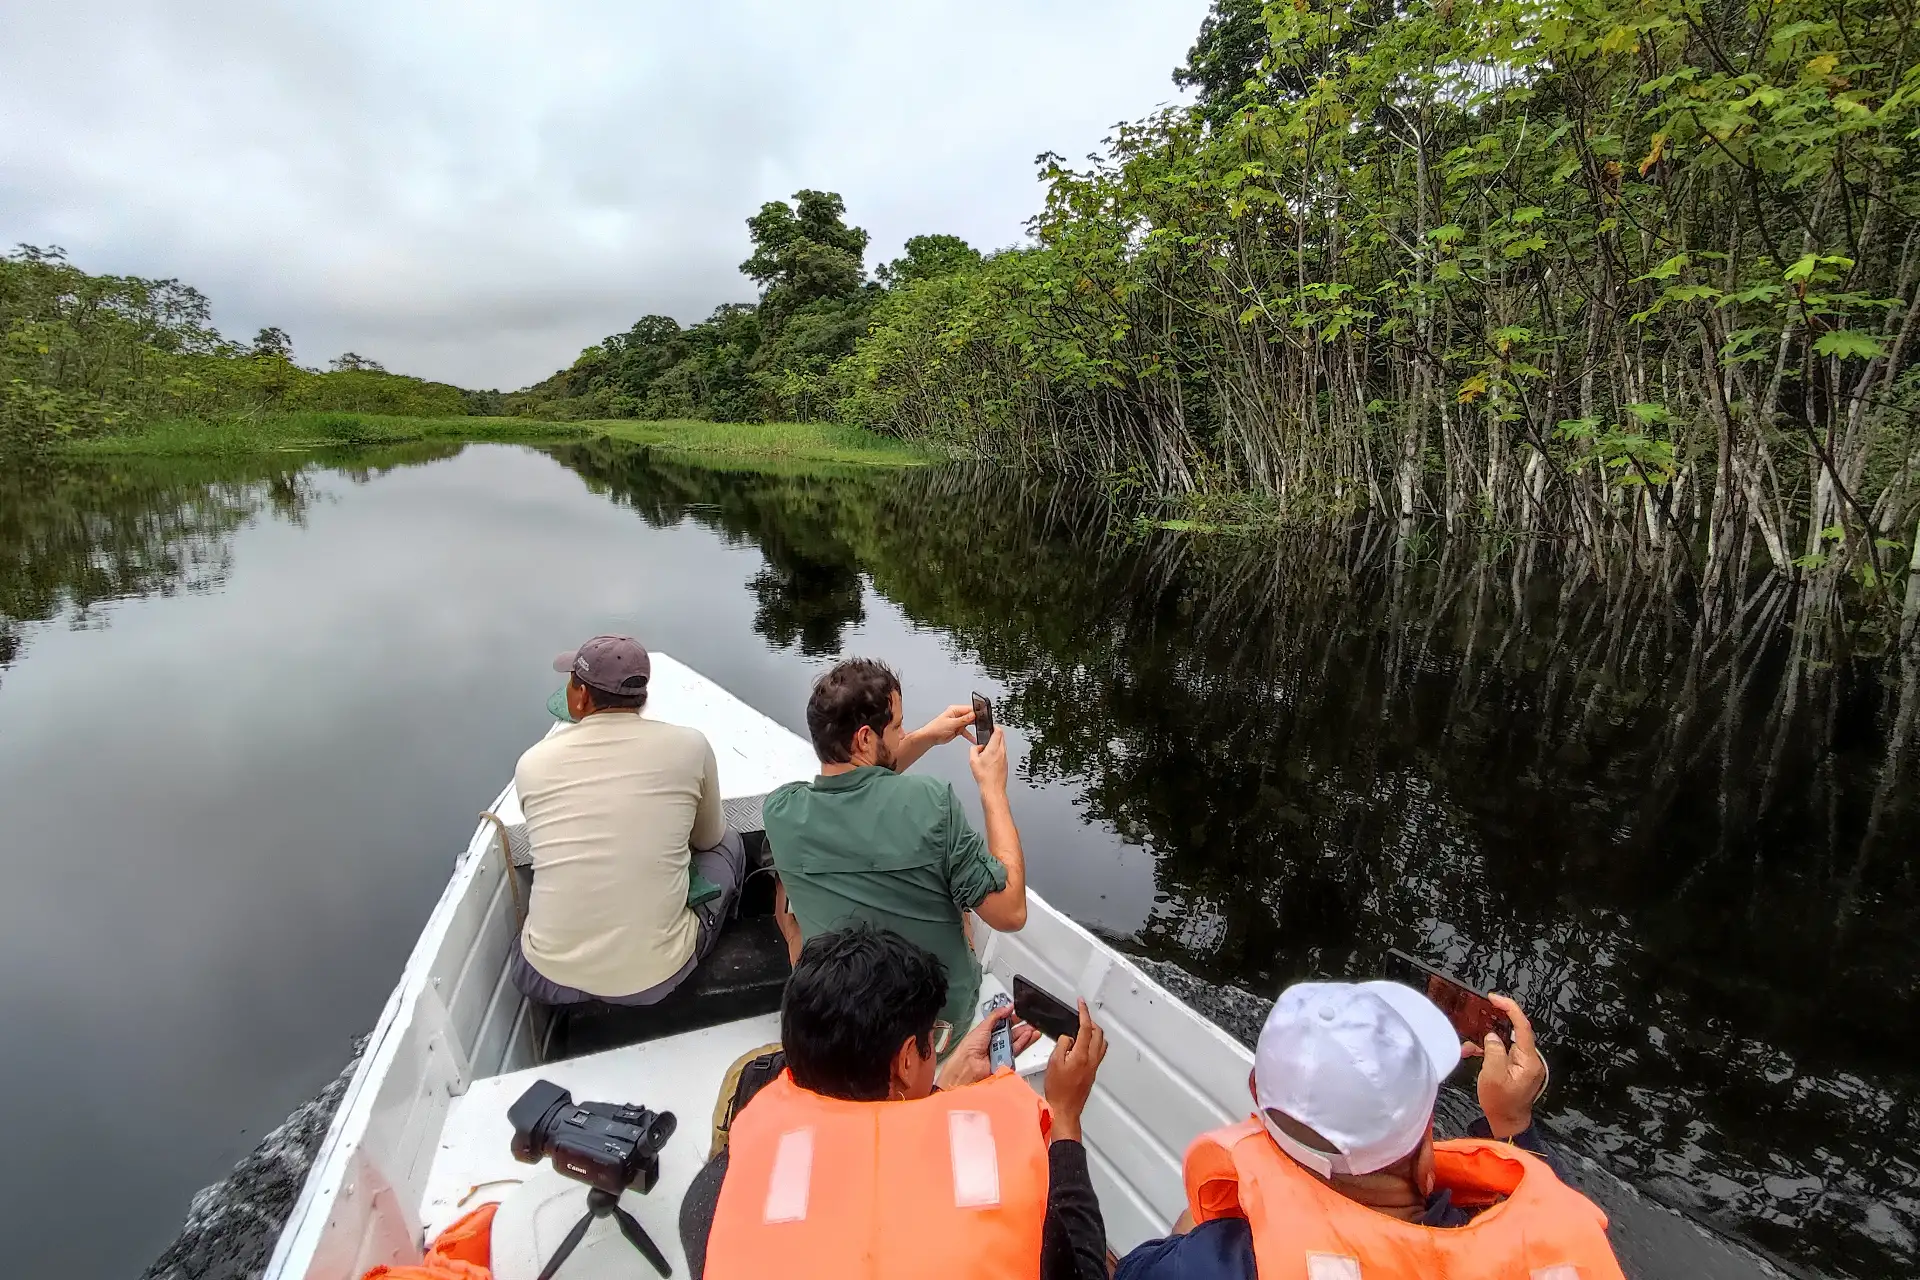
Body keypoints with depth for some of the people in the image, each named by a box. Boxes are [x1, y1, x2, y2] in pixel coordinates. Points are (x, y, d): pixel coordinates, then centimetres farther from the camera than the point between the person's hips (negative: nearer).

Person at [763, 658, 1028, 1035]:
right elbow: (1010, 913, -18)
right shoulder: (931, 802, -28)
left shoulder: (780, 811, -17)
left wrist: (925, 739, 6)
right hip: (946, 1014, -1)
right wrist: (993, 787, -13)